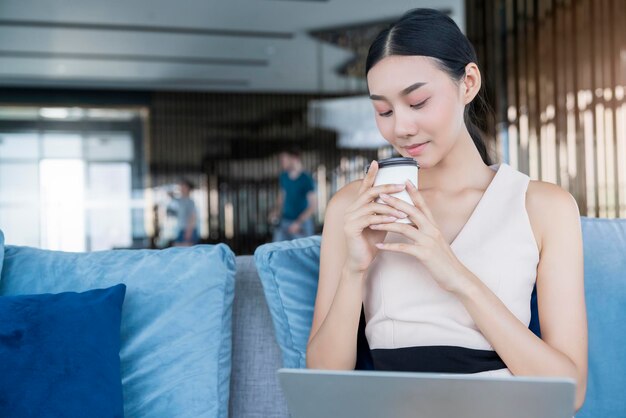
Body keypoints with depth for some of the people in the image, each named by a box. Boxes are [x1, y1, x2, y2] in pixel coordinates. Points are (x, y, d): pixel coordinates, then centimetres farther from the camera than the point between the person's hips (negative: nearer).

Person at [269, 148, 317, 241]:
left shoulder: (307, 179, -11)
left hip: (302, 224, -5)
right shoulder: (283, 177, 7)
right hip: (284, 221, 5)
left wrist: (299, 222, -17)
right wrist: (275, 211, 4)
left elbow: (313, 205, -11)